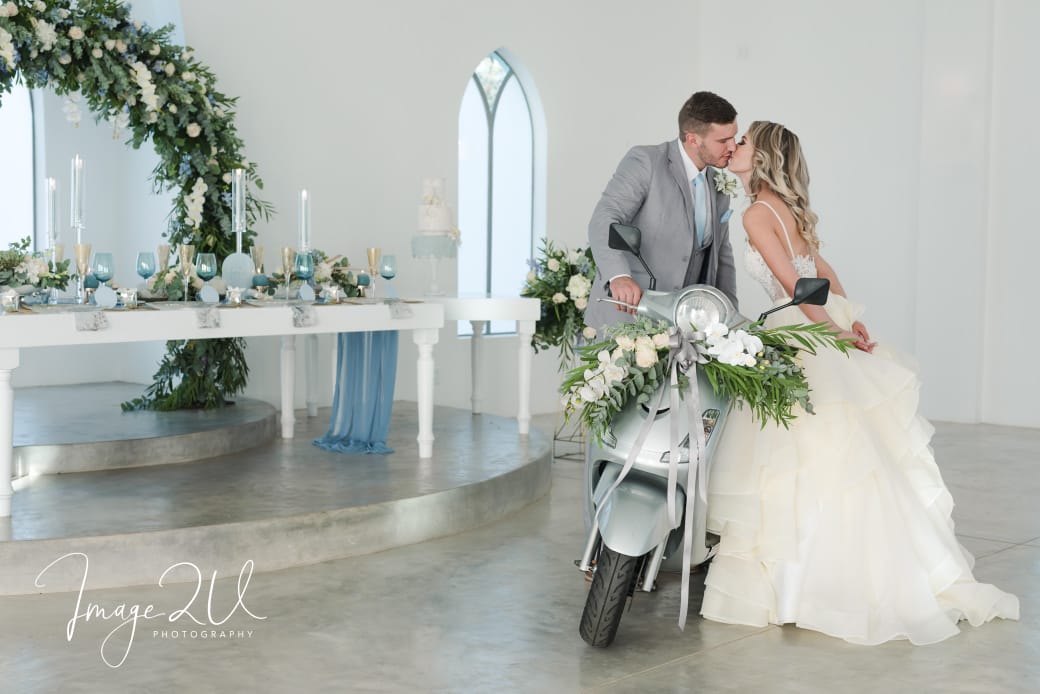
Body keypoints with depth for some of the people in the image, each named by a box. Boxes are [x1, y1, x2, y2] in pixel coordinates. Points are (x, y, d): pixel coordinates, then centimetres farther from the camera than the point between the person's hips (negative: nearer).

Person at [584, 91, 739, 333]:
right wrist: (618, 275, -37)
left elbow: (721, 255, 21)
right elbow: (604, 219, -19)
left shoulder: (719, 187, 14)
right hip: (626, 314, -6)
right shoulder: (644, 161, -7)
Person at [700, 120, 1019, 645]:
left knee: (821, 458, -3)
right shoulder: (788, 207, 16)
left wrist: (835, 328, -10)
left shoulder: (758, 213, -11)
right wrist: (849, 319, 9)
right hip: (828, 331, 8)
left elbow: (792, 282, -16)